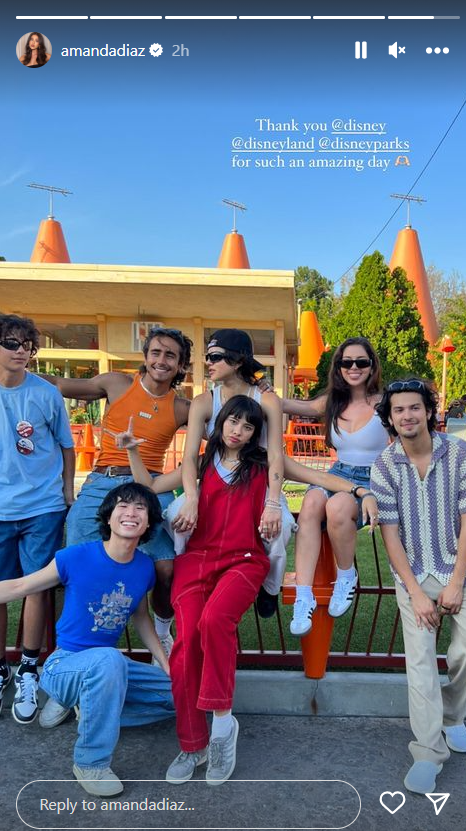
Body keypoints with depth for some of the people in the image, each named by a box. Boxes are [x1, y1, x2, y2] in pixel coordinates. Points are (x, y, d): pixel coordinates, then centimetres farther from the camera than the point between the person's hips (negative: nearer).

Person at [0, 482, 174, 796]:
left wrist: (167, 665, 4)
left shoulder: (145, 567, -7)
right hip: (62, 665, -5)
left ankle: (95, 709, 11)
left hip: (108, 666, 6)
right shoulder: (76, 557, -20)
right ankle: (91, 763, -17)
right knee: (109, 659, -39)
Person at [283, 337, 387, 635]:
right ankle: (304, 597, -31)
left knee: (337, 506, -36)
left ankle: (347, 577, -8)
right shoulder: (332, 403, 11)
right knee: (312, 501, -31)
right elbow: (288, 405, 7)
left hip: (375, 484, -3)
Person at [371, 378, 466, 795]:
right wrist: (416, 592, -11)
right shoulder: (384, 466, -8)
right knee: (420, 658, -6)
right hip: (414, 575, 0)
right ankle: (430, 751, 7)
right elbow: (390, 534, -7)